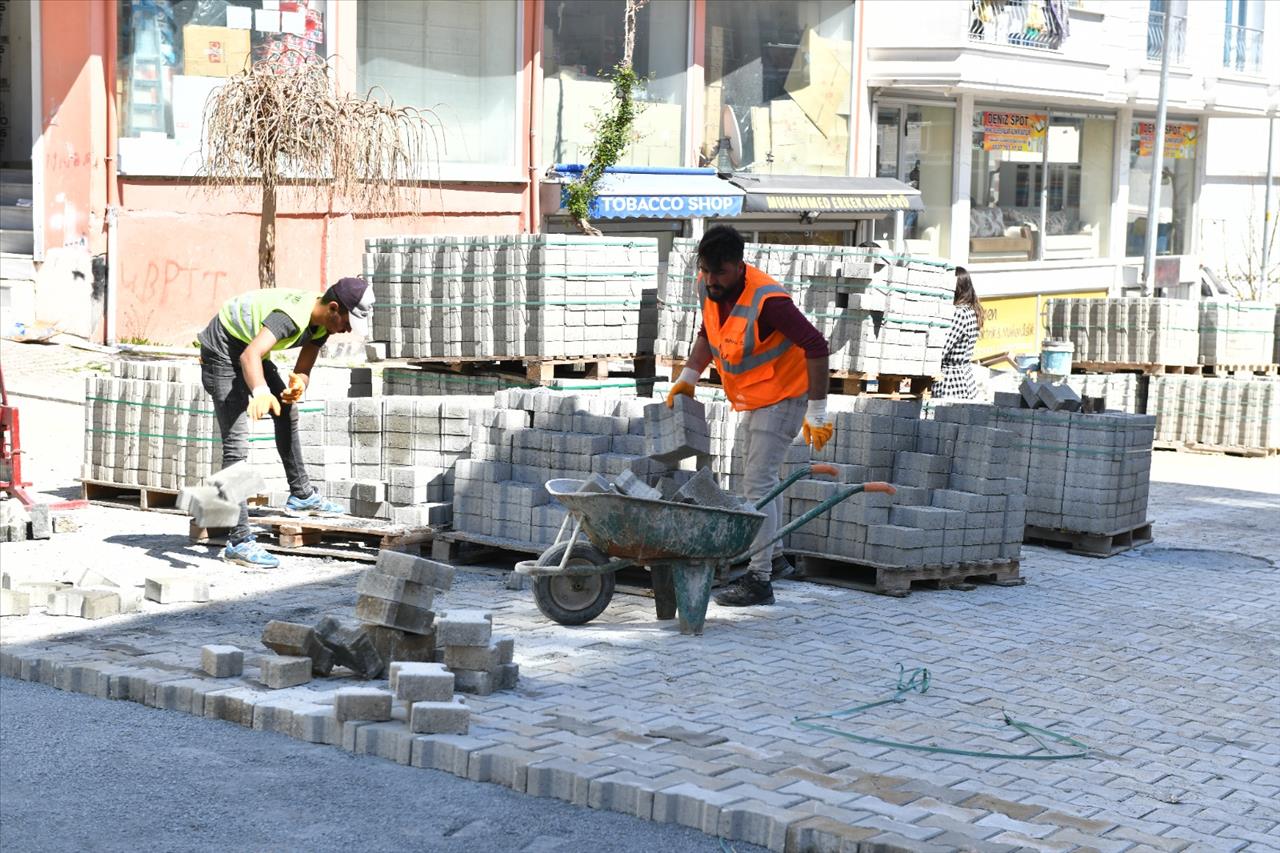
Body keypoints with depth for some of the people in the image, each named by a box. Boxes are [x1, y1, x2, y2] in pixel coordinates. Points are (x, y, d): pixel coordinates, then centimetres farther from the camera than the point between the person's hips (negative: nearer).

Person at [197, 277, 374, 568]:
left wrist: (298, 384, -25)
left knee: (287, 412, 22)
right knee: (236, 443, -16)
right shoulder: (293, 315, -34)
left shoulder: (322, 324, -6)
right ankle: (239, 541, -20)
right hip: (222, 351, -10)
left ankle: (301, 495, 38)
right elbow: (250, 355, -47)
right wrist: (260, 392, -66)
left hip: (247, 346, 10)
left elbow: (303, 371, -1)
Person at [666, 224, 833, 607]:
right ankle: (773, 558, 38)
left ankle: (759, 580, -9)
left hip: (783, 397, -9)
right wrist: (689, 376, 0)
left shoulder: (766, 300, -32)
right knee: (763, 479, 21)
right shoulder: (709, 288, -7)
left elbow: (816, 346, -30)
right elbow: (708, 334, 13)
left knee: (758, 484, -13)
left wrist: (817, 412, -28)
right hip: (753, 400, 9)